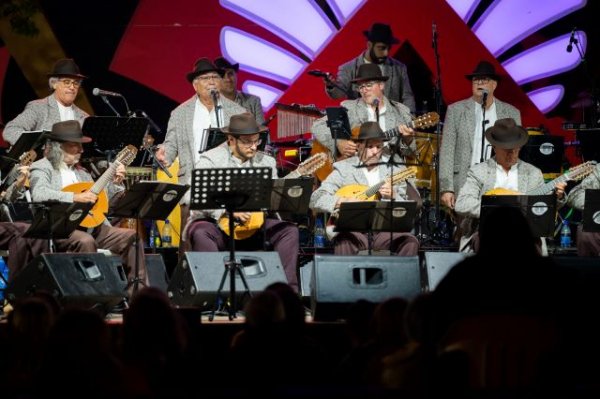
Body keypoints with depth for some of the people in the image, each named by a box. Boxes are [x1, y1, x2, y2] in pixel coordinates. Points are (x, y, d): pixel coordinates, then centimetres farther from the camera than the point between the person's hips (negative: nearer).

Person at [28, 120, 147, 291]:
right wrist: (75, 197, -24)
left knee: (131, 236, -5)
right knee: (85, 240, -37)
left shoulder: (80, 171, 23)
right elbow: (39, 194, -22)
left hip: (89, 225, 7)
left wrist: (115, 183, 9)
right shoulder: (42, 168, 0)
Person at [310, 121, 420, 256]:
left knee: (410, 241, -26)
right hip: (354, 230, -2)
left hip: (385, 230, 2)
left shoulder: (396, 169, 11)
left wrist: (393, 196, -12)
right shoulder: (344, 169, 5)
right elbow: (315, 200, -3)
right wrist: (341, 201, -19)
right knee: (344, 241, -35)